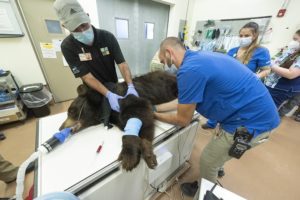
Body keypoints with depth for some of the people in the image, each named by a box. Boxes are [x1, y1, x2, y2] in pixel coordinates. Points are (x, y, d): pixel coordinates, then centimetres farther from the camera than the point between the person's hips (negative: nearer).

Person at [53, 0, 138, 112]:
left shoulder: (107, 37, -13)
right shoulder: (67, 46, -17)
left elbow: (122, 64, -18)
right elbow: (87, 77, -22)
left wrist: (131, 87, -33)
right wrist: (108, 95, -35)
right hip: (94, 91, -1)